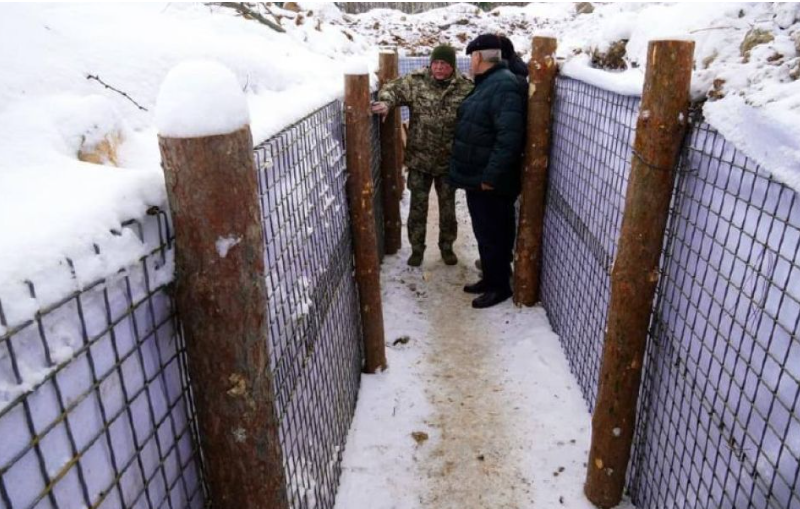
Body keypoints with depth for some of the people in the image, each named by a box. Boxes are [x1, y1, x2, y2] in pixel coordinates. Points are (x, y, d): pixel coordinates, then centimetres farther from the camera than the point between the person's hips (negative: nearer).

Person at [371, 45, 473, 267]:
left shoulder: (465, 88, -6)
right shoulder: (416, 81, -6)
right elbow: (393, 88, -1)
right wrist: (387, 102, -24)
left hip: (449, 160, 0)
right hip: (419, 158, 0)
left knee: (448, 207, 14)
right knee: (418, 206, 9)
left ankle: (447, 246, 34)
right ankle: (417, 248, 27)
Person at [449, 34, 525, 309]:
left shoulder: (504, 86, -20)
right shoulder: (487, 83, 13)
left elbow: (509, 137, -27)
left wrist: (491, 176, -24)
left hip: (490, 181, -10)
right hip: (477, 177, 10)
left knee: (493, 235, 2)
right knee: (485, 233, 18)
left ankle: (500, 286, 17)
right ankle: (490, 278, 32)